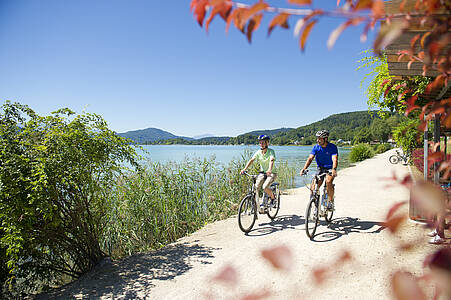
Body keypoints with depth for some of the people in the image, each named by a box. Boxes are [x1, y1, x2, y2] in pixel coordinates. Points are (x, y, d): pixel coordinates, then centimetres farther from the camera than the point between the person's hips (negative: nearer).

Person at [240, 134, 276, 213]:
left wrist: (270, 170, -51)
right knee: (255, 187, -16)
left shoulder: (271, 151, -14)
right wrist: (244, 169, -28)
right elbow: (251, 160, -13)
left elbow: (271, 161, -32)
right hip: (262, 172, 4)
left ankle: (273, 198, 5)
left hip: (271, 173, -4)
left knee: (265, 187, -27)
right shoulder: (258, 152, -2)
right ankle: (259, 206, 1)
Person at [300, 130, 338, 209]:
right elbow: (310, 158, -14)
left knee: (328, 181, -33)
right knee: (314, 189, -10)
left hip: (330, 168, -3)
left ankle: (331, 201, -13)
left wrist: (334, 169, -47)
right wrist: (304, 168, -30)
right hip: (320, 169, 3)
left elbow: (335, 159, -27)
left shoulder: (332, 147, -15)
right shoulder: (316, 147, -5)